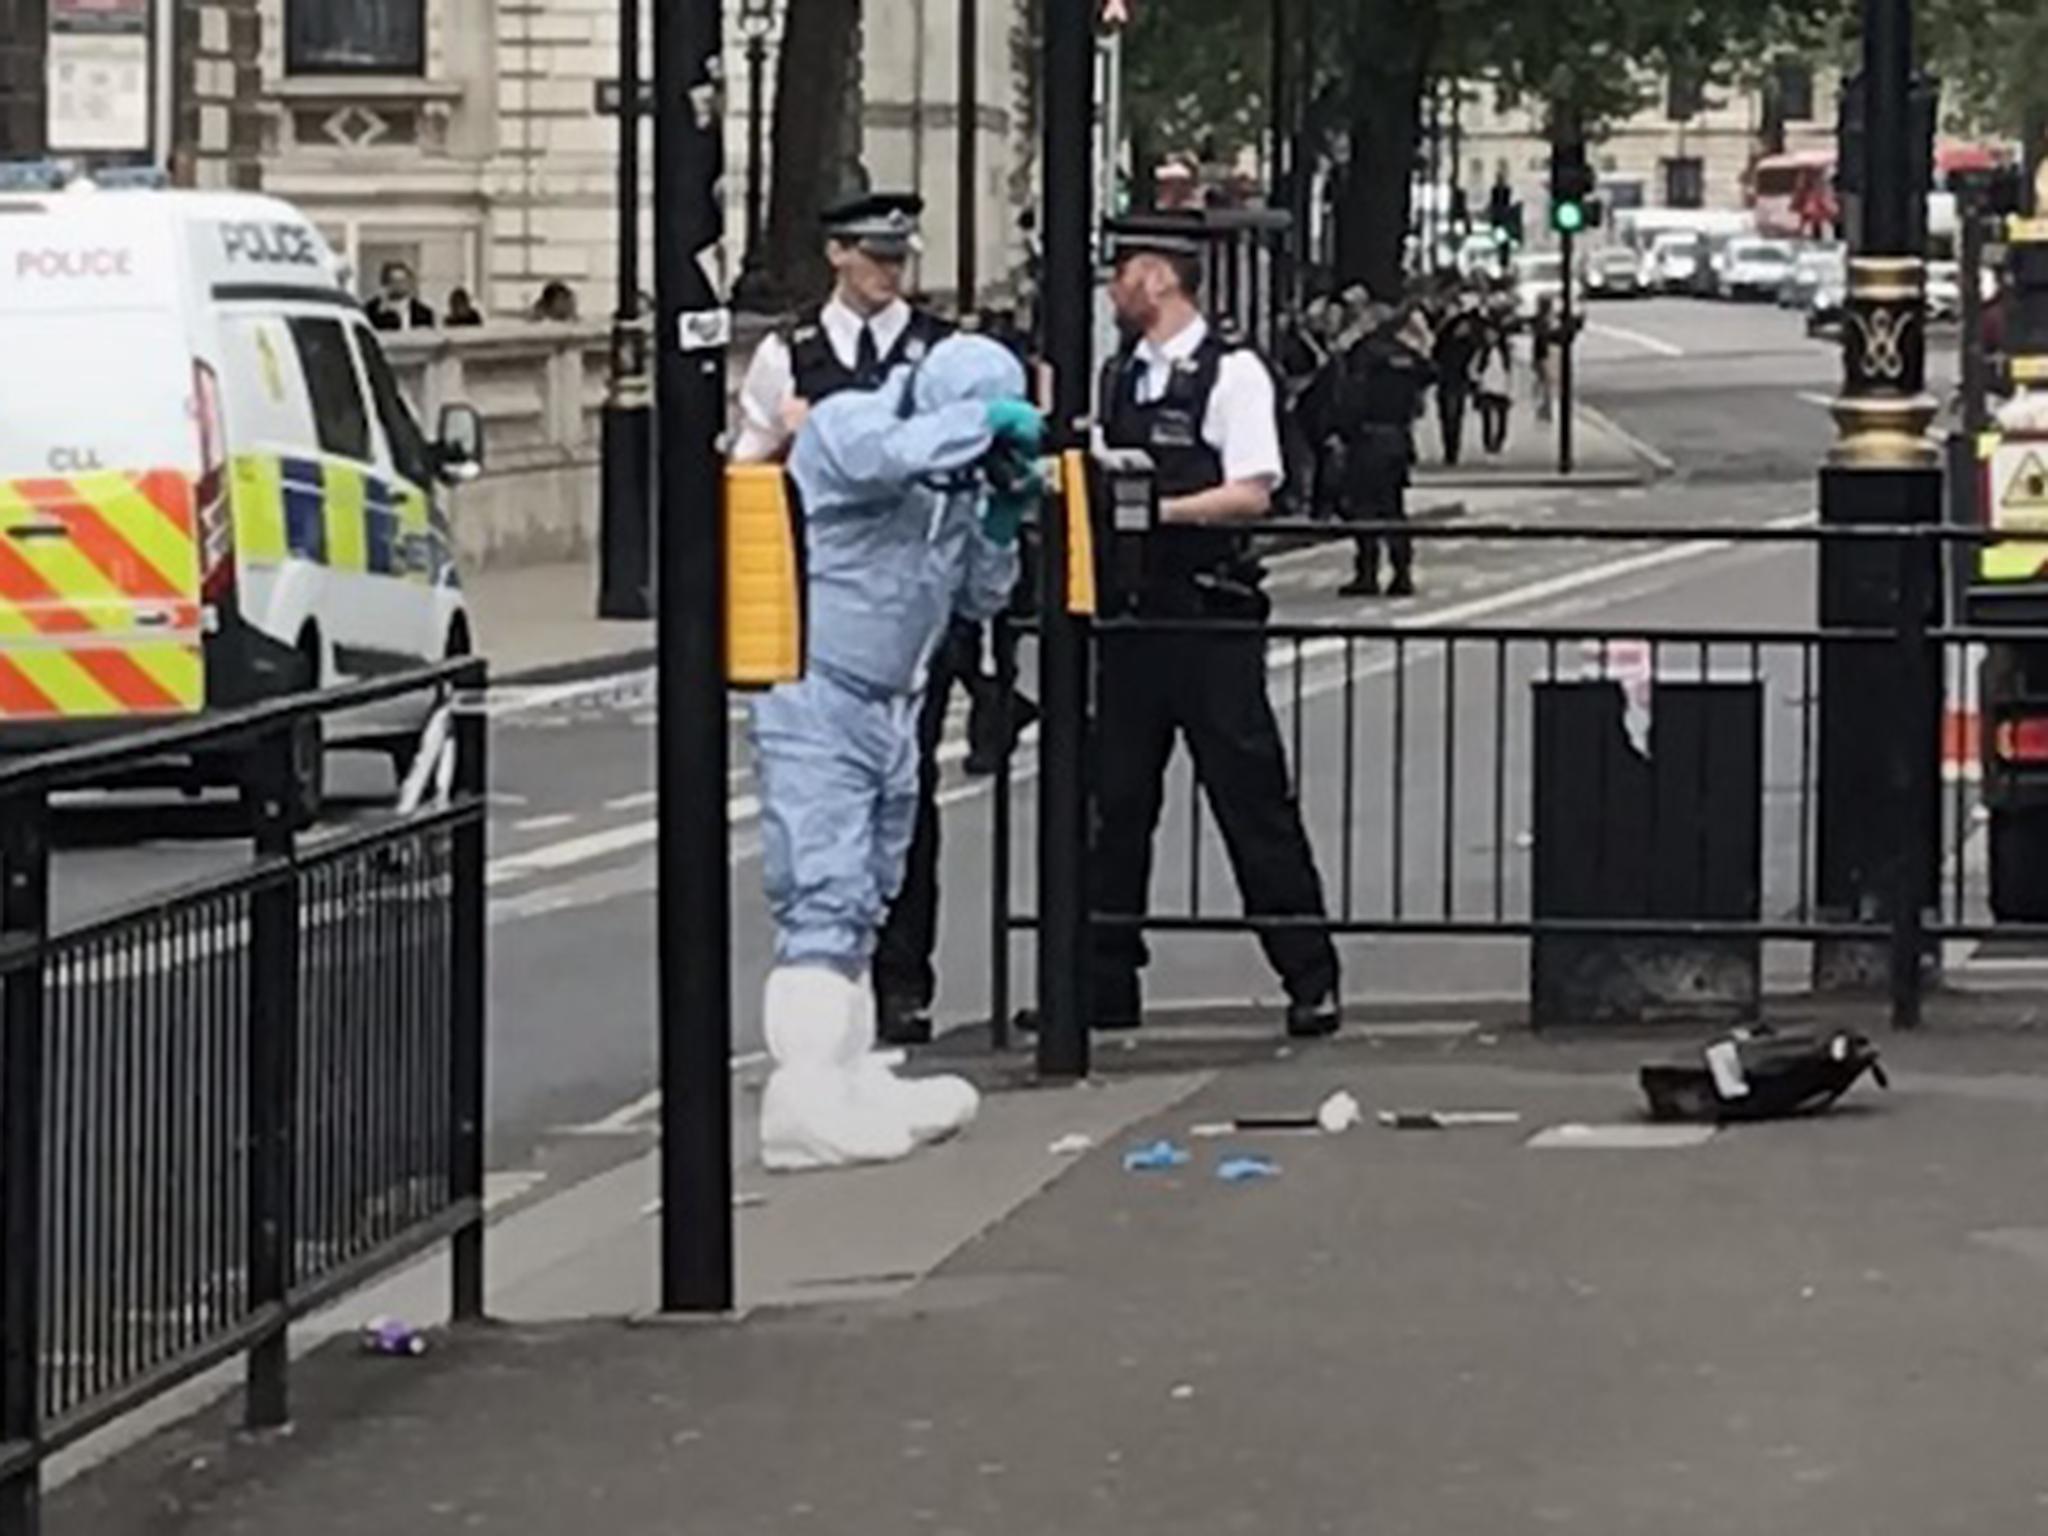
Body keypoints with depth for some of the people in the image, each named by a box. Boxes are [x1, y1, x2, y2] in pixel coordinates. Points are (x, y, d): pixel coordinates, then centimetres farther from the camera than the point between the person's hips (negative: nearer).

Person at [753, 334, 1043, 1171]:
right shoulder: (845, 426, -12)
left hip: (891, 708, 9)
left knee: (864, 903, 14)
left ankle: (853, 1079, 21)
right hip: (814, 700, -9)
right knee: (825, 900, -16)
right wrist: (987, 418, -23)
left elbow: (980, 597, 14)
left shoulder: (957, 475, 11)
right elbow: (892, 456, -35)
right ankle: (806, 1104, -21)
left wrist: (1003, 516, -3)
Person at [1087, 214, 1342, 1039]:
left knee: (1250, 796, -4)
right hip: (1130, 607, 7)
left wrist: (1157, 508, -21)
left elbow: (1251, 494, -14)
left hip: (1210, 616, -6)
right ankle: (1104, 985, 14)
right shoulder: (1117, 375, 13)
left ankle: (1311, 982, 3)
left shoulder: (1232, 373, -7)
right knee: (1115, 799, 8)